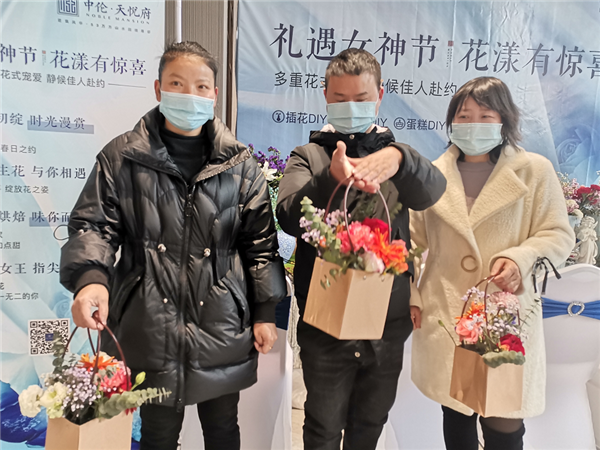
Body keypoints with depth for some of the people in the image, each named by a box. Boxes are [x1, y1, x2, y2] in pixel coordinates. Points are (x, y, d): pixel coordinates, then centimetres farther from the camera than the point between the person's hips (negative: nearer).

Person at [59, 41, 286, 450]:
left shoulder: (240, 164, 3)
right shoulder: (122, 157, 0)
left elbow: (261, 243, 3)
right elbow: (94, 224, -2)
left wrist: (265, 312, 1)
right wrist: (91, 276, -22)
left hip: (223, 327, 2)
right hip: (151, 327, -1)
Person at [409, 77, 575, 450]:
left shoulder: (535, 171, 0)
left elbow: (558, 235, 1)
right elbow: (413, 240, 10)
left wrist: (520, 259, -18)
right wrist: (409, 295, 4)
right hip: (444, 315, 3)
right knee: (455, 415, 17)